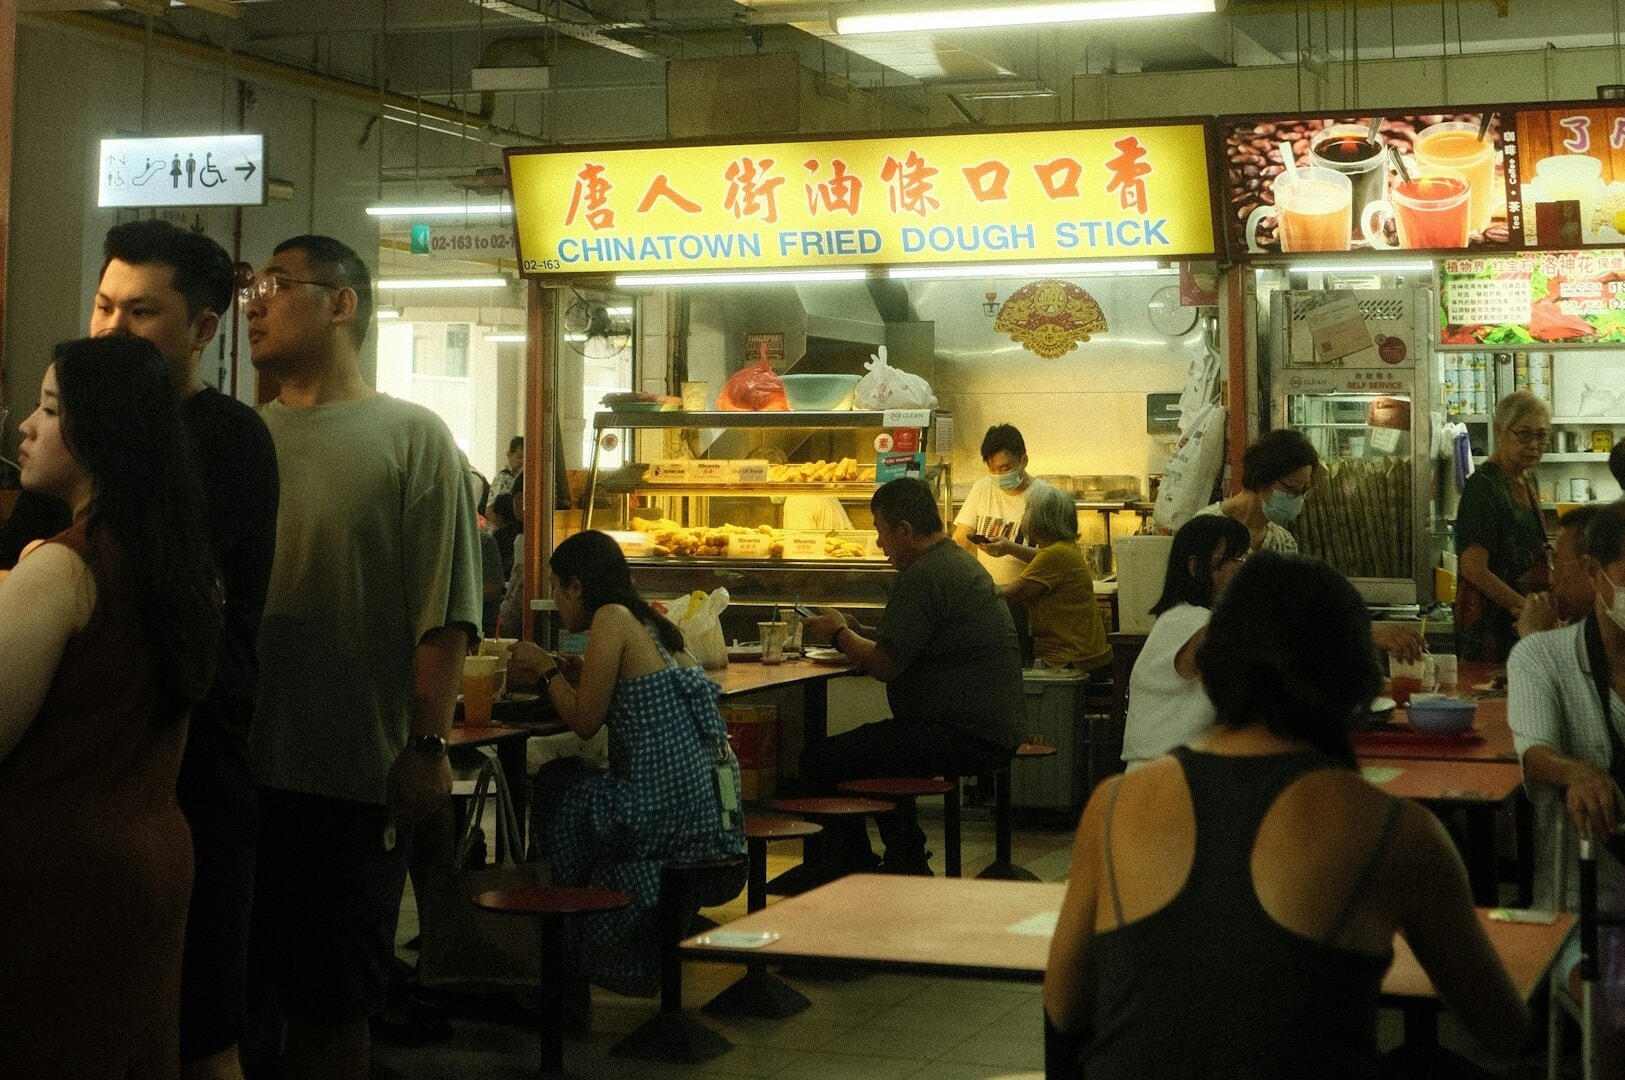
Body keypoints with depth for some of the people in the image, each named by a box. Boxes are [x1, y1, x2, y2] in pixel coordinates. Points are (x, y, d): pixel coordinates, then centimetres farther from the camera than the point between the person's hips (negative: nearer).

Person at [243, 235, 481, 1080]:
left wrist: (426, 745, -13)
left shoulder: (411, 437, -1)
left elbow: (443, 611, -7)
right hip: (229, 765, 4)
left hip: (351, 776, -4)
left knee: (331, 1010, 6)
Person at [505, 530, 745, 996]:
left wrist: (546, 669, 9)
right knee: (569, 781, 25)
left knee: (558, 786, 14)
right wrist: (545, 675, 22)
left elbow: (584, 721, -6)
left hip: (667, 813, -8)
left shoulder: (611, 619, -7)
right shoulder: (653, 624, 17)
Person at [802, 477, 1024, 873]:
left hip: (966, 741, -11)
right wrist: (855, 630, 13)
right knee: (876, 744, 33)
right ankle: (905, 864, 31)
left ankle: (858, 870, 5)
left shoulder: (924, 577, -17)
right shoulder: (960, 562, 17)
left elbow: (884, 665, -18)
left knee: (818, 762, -9)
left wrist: (839, 634, 0)